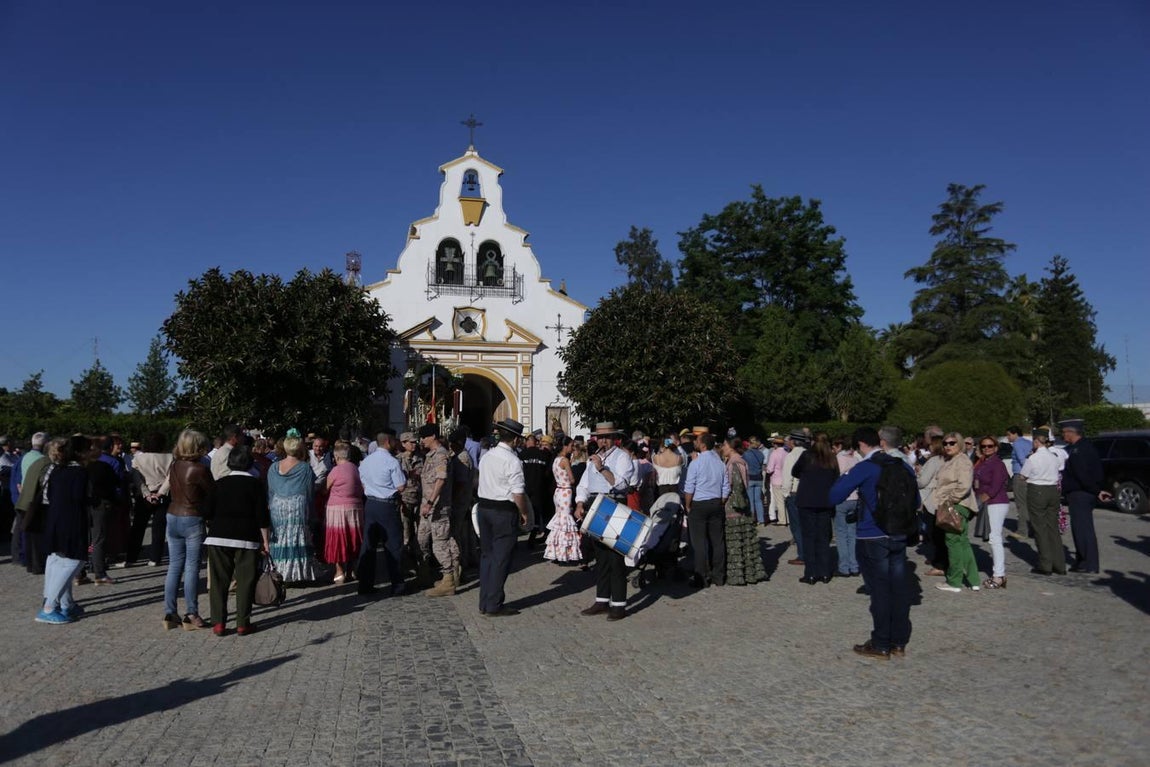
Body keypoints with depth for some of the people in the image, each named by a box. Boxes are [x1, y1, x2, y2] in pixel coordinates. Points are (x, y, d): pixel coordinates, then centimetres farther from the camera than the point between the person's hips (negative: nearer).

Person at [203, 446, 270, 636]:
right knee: (245, 581, 4)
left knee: (219, 580, 9)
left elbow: (207, 513, 5)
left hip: (218, 537, 3)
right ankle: (243, 623, 5)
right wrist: (265, 541, 0)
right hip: (247, 539, -2)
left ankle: (218, 623, 9)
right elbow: (262, 516, -6)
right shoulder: (255, 484, -2)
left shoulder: (220, 483, 5)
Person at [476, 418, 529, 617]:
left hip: (484, 507, 8)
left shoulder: (486, 456, 9)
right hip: (505, 511, -8)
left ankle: (484, 604, 21)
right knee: (501, 558, 0)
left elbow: (482, 484, 13)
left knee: (486, 555, 14)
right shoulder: (512, 460, -15)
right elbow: (518, 493, -18)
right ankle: (494, 606, 5)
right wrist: (524, 513, -5)